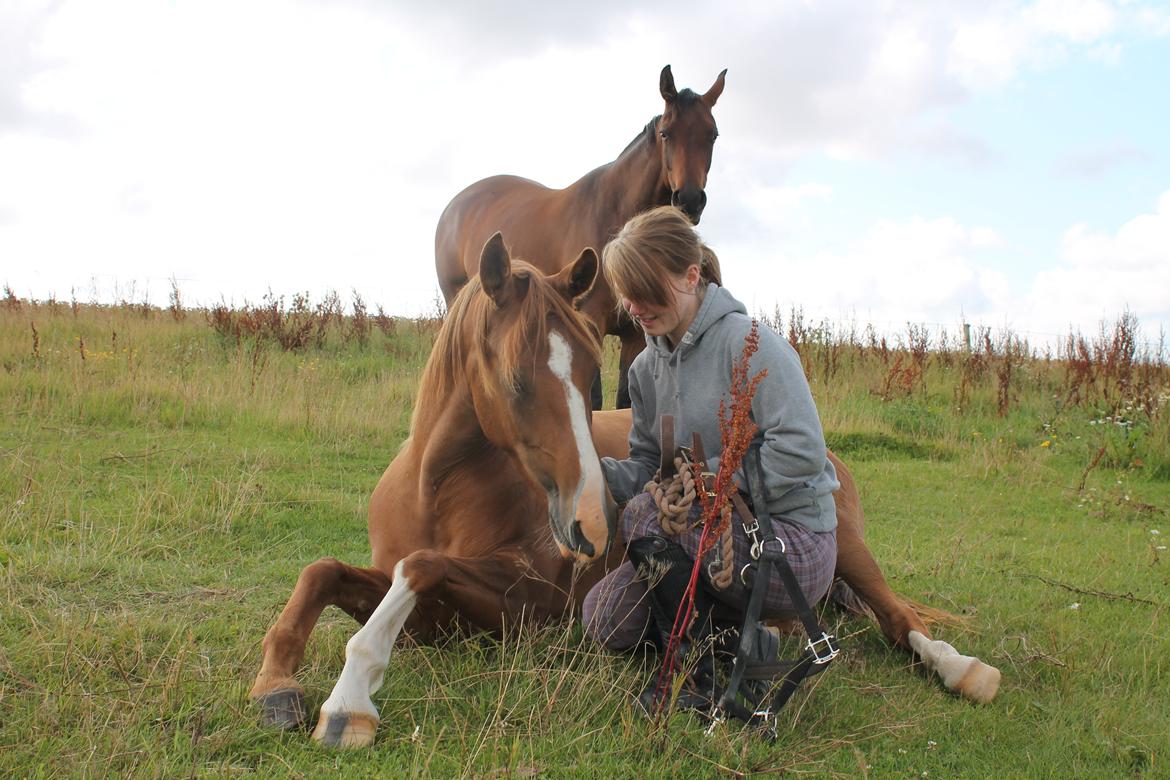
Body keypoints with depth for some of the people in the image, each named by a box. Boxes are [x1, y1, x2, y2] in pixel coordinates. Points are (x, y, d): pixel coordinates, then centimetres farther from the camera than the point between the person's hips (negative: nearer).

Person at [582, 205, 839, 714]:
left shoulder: (747, 341, -17)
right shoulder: (647, 366, 7)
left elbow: (801, 452, -26)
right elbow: (647, 466, 9)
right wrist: (600, 472, -13)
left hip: (795, 543, -8)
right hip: (715, 536, 8)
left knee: (646, 515, -27)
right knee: (604, 621, 0)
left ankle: (697, 681, -14)